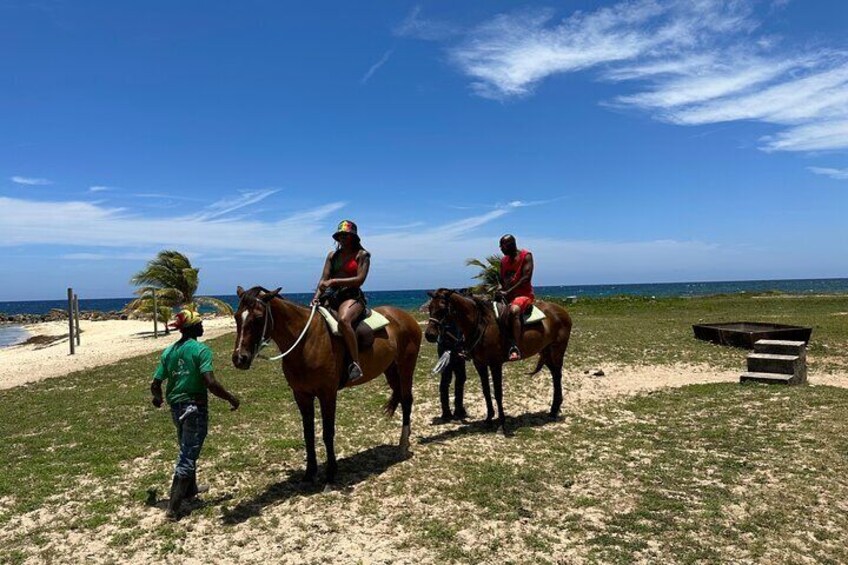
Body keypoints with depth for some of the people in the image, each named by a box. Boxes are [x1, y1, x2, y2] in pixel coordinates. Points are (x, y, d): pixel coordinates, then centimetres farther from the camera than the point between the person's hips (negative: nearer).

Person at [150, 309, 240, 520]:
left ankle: (190, 489, 43)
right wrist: (231, 398, -11)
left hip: (176, 407, 7)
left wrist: (158, 398, 27)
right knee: (188, 455, 1)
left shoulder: (168, 351, 4)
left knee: (186, 449, 25)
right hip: (196, 408, -7)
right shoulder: (201, 349, -14)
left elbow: (155, 384, 6)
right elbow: (210, 383, -24)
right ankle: (173, 507, 2)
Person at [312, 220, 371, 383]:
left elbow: (359, 279, -10)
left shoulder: (362, 255, 3)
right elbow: (324, 279, 9)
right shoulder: (333, 255, 17)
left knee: (343, 320, -37)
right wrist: (317, 296, -10)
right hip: (331, 296, 7)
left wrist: (333, 281, -17)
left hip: (352, 296, -6)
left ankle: (356, 364, -34)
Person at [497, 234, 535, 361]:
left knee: (513, 311, -37)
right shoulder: (504, 261, 15)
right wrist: (499, 290, -8)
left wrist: (507, 292, -21)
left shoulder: (526, 256, -5)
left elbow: (526, 278, -15)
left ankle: (515, 348, -44)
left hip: (524, 295, -8)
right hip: (507, 296, 8)